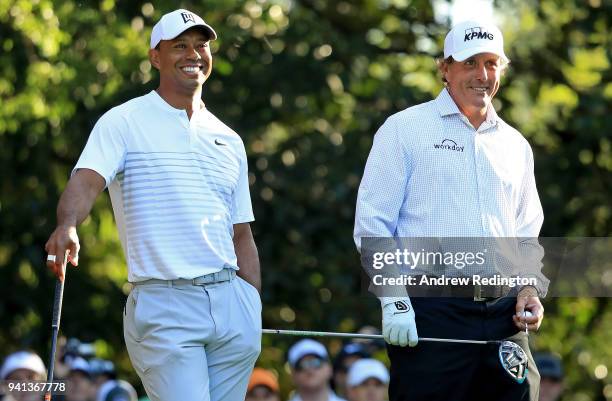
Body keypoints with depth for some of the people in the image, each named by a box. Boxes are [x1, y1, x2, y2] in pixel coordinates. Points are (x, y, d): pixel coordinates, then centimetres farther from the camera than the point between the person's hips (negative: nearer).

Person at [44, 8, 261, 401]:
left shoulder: (229, 141, 19)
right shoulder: (123, 122, 2)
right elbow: (87, 179, -16)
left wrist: (256, 311, 13)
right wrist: (67, 225, -37)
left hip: (232, 300, 5)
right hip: (162, 306, -5)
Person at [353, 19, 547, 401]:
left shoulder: (515, 145, 19)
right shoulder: (404, 129, 4)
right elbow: (373, 223, -1)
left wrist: (531, 287, 5)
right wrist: (394, 301, -11)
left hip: (504, 315, 5)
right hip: (430, 312, -5)